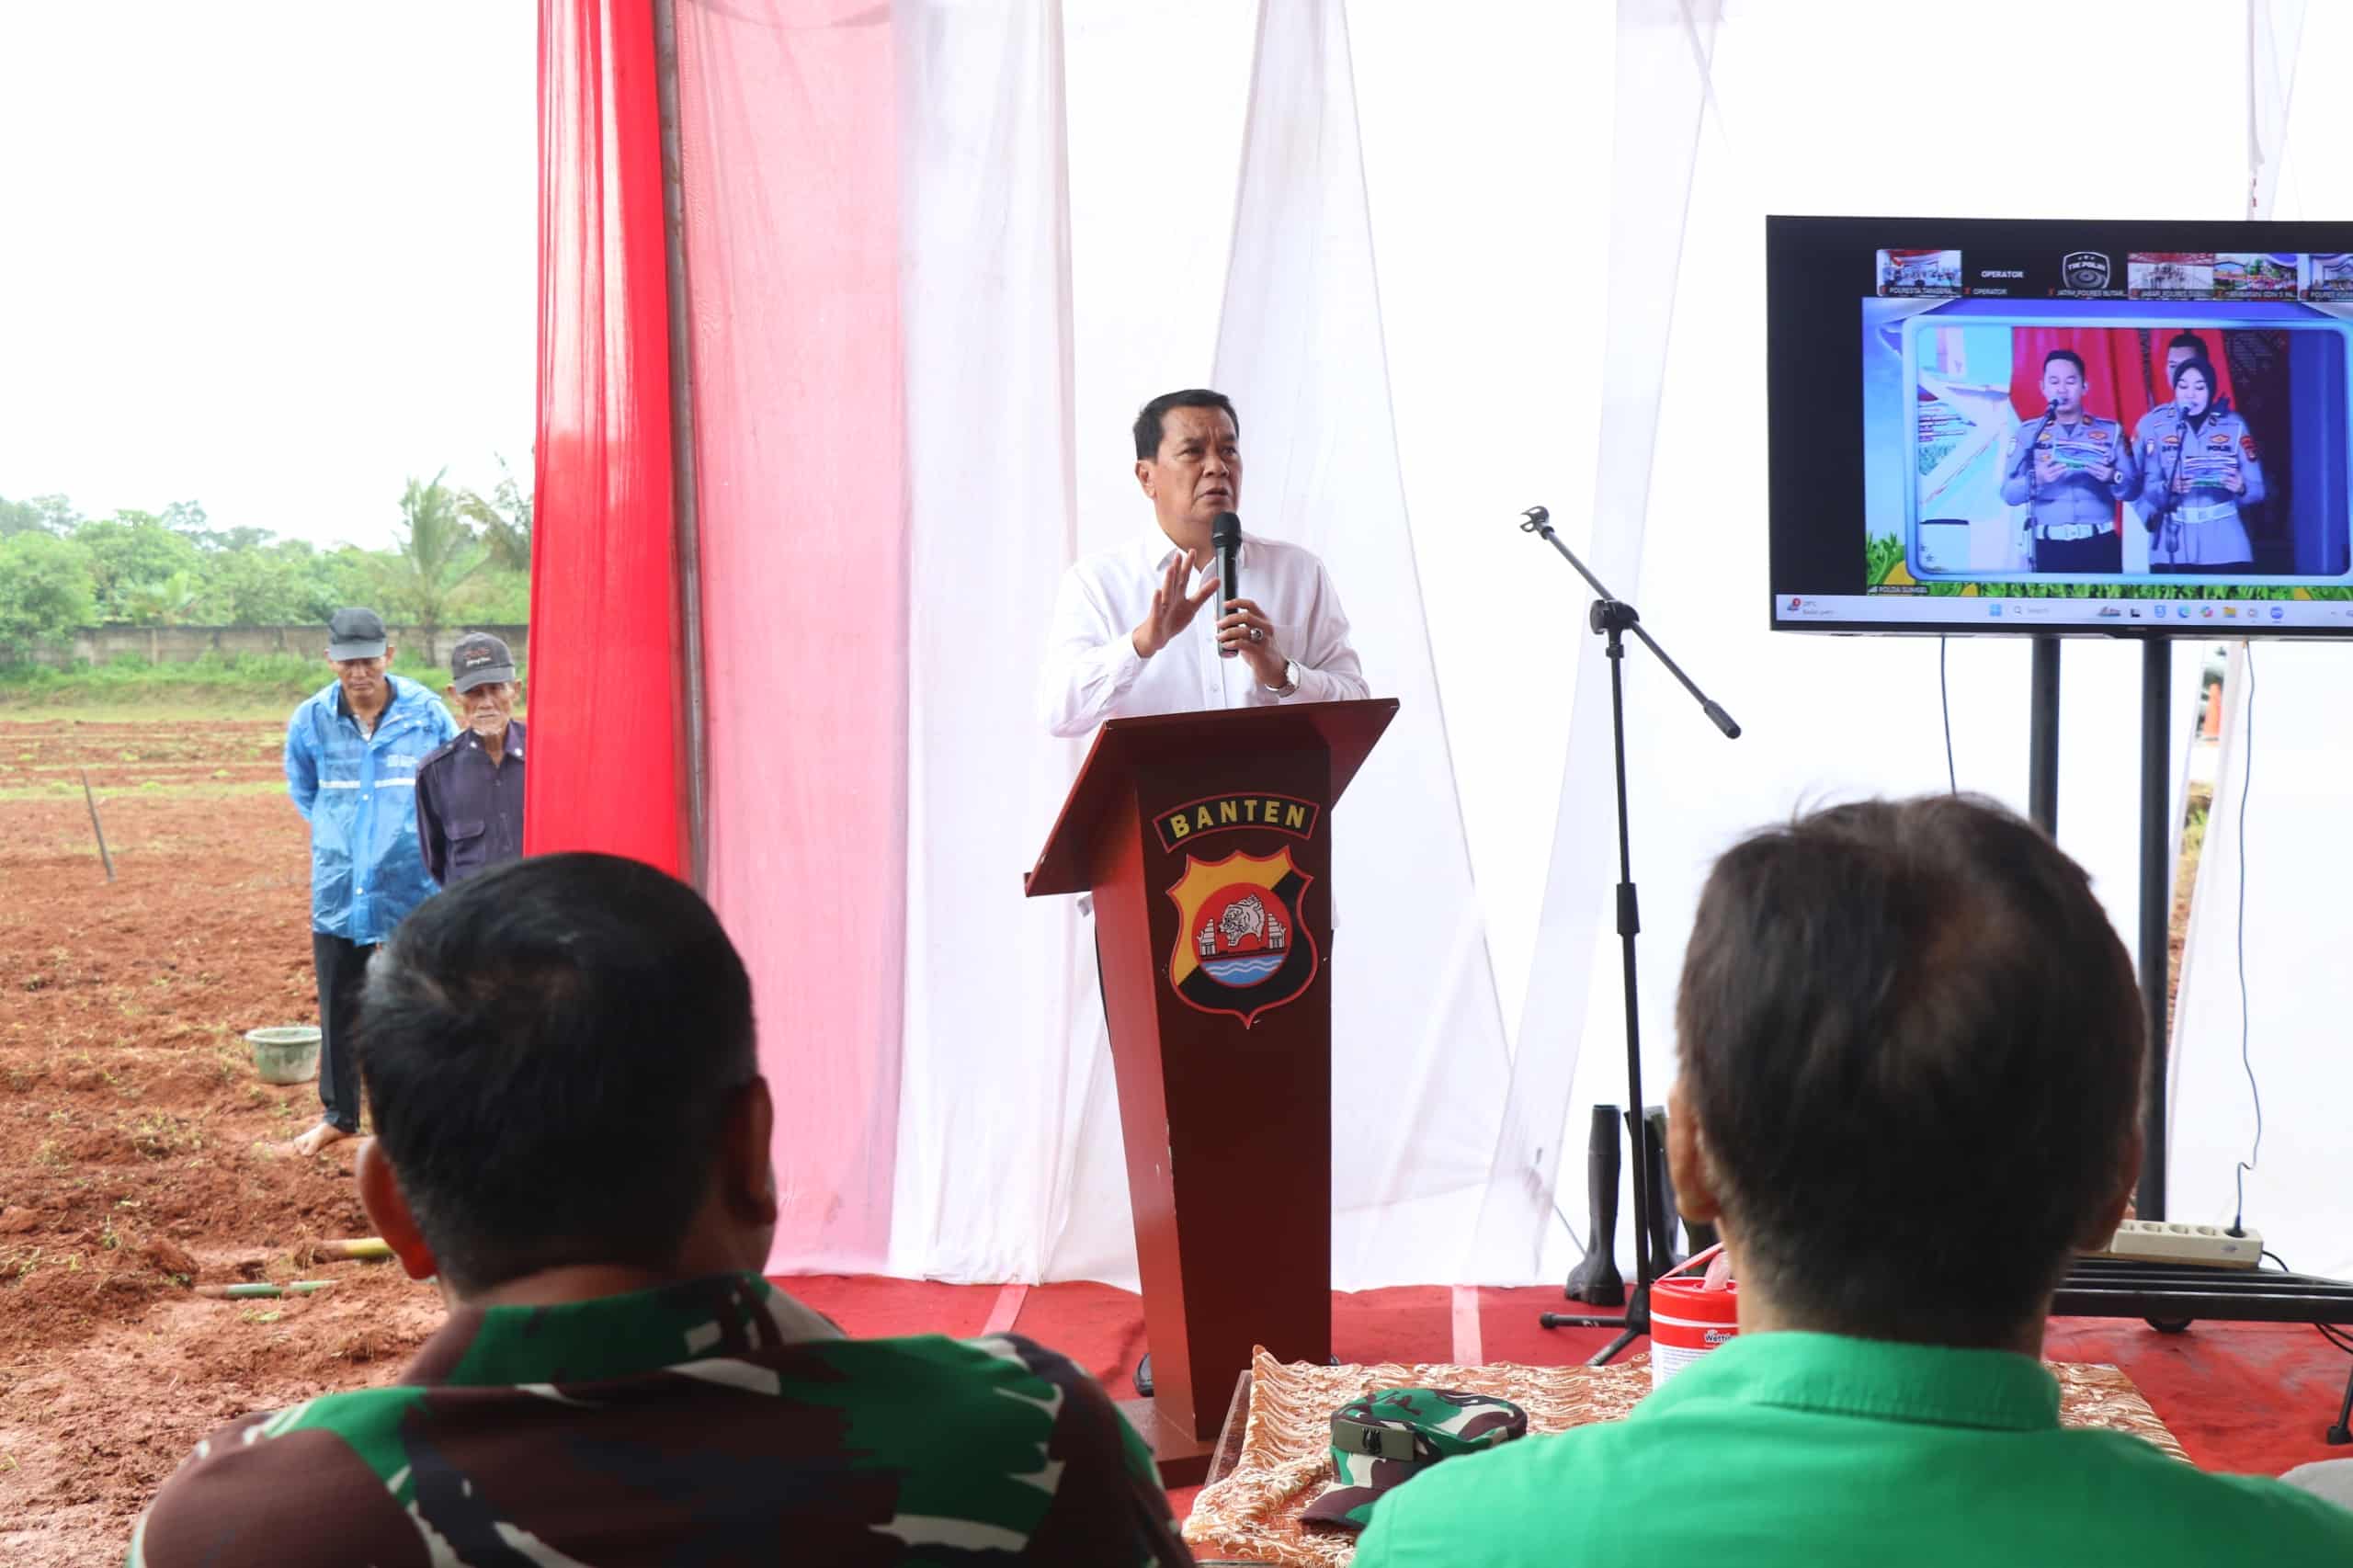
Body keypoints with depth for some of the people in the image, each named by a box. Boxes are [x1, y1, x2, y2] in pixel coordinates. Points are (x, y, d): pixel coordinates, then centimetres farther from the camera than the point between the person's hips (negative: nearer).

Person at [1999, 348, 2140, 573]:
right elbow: (2009, 493, -1)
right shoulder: (2027, 434, 7)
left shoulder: (2111, 431, 10)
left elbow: (2133, 489, 5)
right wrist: (2035, 479, -22)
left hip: (2100, 545, 1)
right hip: (2050, 548, -1)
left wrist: (2113, 478, -17)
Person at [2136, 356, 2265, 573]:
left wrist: (2241, 488, -19)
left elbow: (2257, 488, 3)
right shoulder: (2154, 424, 1)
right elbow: (2144, 487, -4)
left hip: (2225, 542, 1)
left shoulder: (2234, 425, 4)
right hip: (2173, 543, -1)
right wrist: (2168, 488, -24)